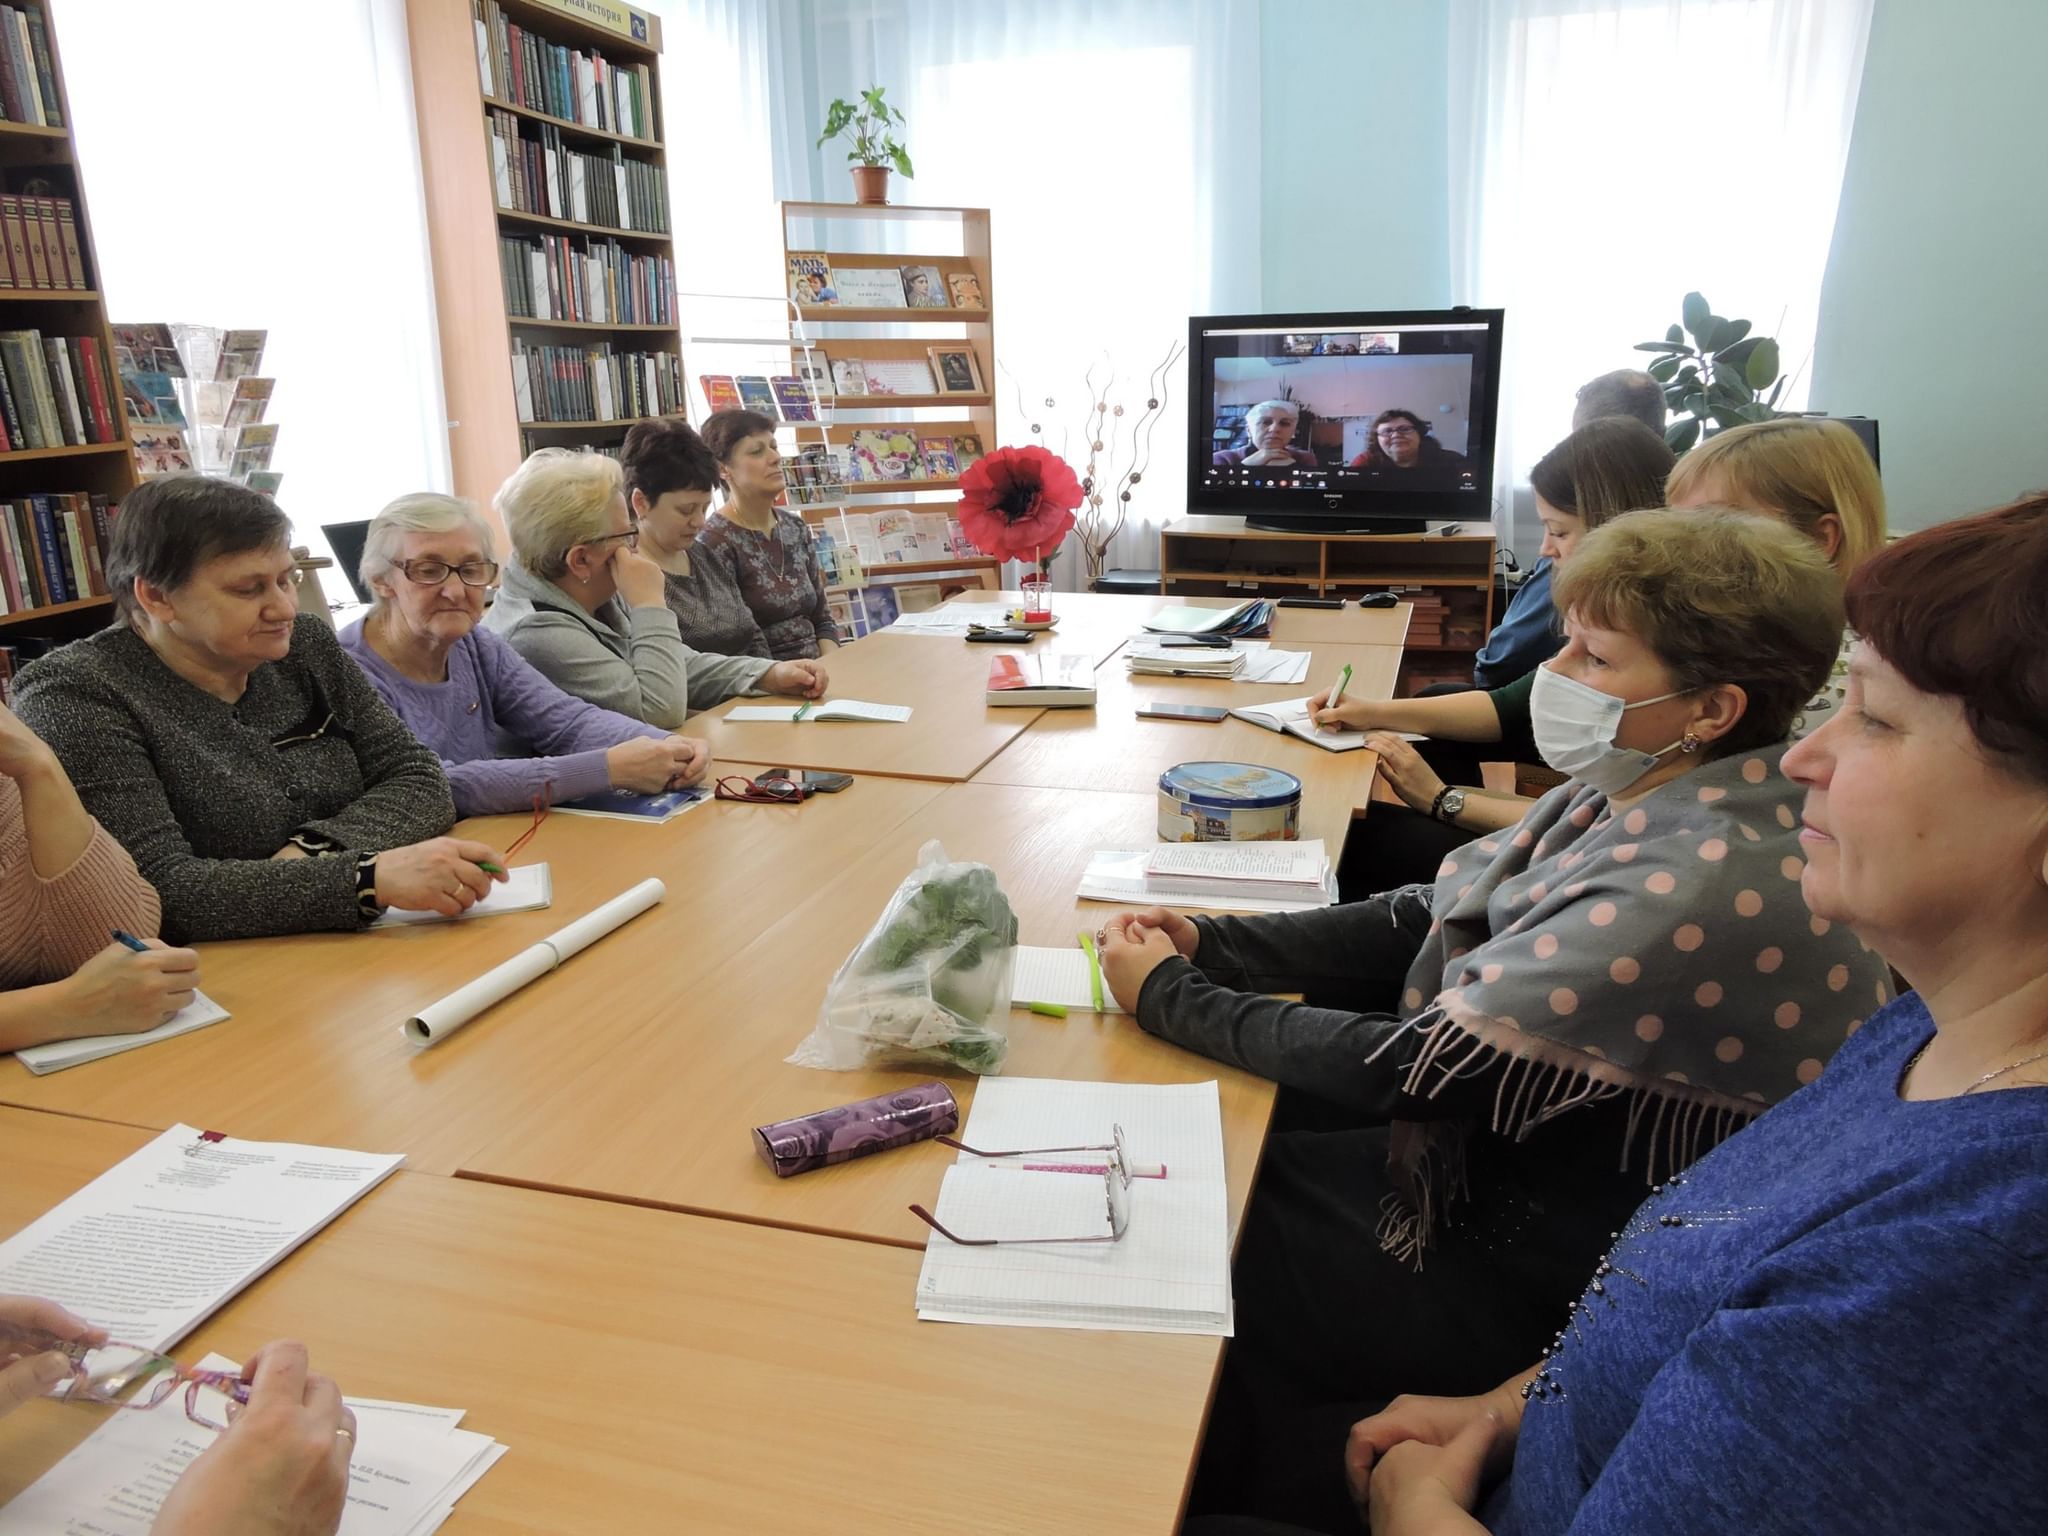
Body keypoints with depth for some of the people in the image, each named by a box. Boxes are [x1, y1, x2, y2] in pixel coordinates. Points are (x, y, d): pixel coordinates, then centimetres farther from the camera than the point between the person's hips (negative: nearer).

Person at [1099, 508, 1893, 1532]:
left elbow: (1414, 1064, -28)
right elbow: (1424, 923, 2)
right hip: (1492, 1159, 8)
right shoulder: (1633, 795, -1)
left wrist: (1169, 1000, -17)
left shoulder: (1705, 891, -31)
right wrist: (1209, 946, -9)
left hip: (1555, 1284, -8)